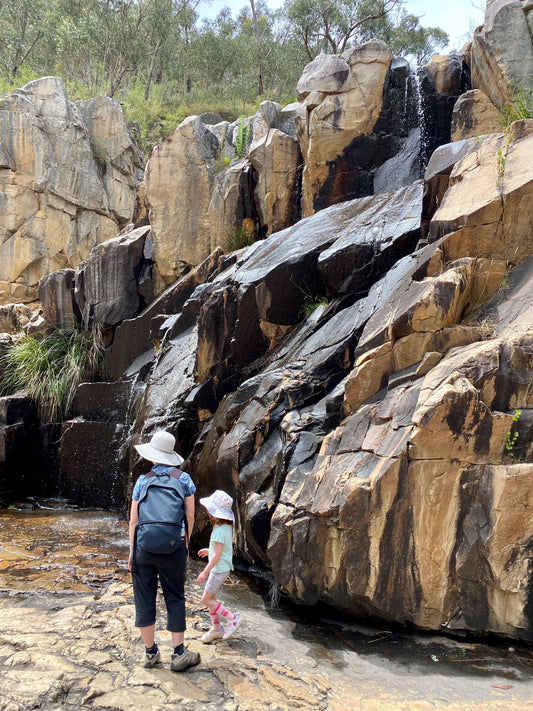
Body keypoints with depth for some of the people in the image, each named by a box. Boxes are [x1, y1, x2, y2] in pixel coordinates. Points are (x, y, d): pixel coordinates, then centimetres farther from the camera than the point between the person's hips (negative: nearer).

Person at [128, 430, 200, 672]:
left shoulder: (143, 481, 3)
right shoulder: (183, 479, 2)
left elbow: (133, 520, 3)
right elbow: (190, 516, 1)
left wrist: (132, 550, 11)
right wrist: (186, 545, 13)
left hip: (143, 546, 1)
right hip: (173, 547, 0)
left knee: (144, 599, 12)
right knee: (175, 599, 9)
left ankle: (150, 652, 21)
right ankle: (179, 654, 11)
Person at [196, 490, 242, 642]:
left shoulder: (219, 530, -25)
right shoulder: (227, 526, 4)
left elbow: (217, 554, -24)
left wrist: (205, 572, -18)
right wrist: (209, 550, 27)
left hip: (219, 569, -10)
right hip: (221, 568, 10)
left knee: (206, 599, 0)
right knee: (211, 597, 16)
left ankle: (232, 618, 6)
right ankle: (216, 628, 26)